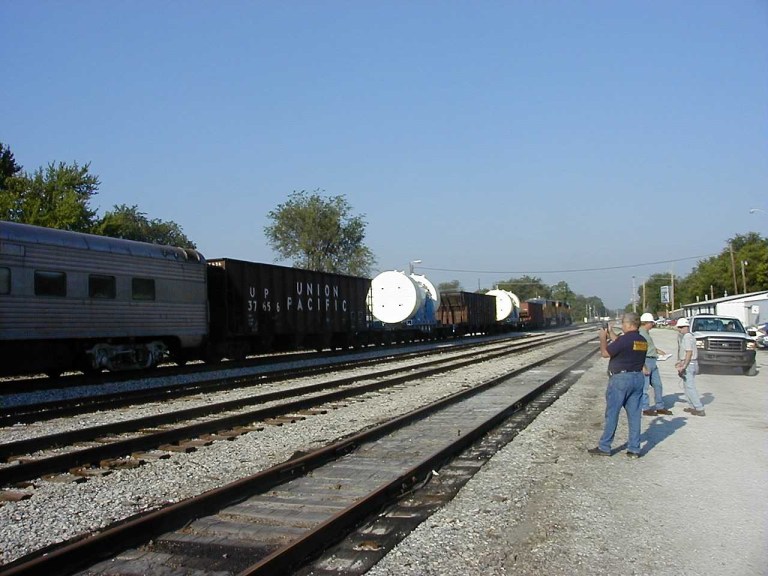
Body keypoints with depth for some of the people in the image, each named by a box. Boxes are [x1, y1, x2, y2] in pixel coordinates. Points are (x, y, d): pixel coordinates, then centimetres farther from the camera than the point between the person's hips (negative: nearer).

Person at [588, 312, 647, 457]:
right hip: (638, 378, 7)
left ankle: (604, 447, 8)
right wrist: (612, 336, 24)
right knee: (634, 414, 9)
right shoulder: (643, 341, 7)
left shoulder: (624, 339, -18)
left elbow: (605, 353, -12)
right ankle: (634, 449, 11)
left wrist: (603, 337, 3)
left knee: (611, 414, 2)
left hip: (621, 379, -7)